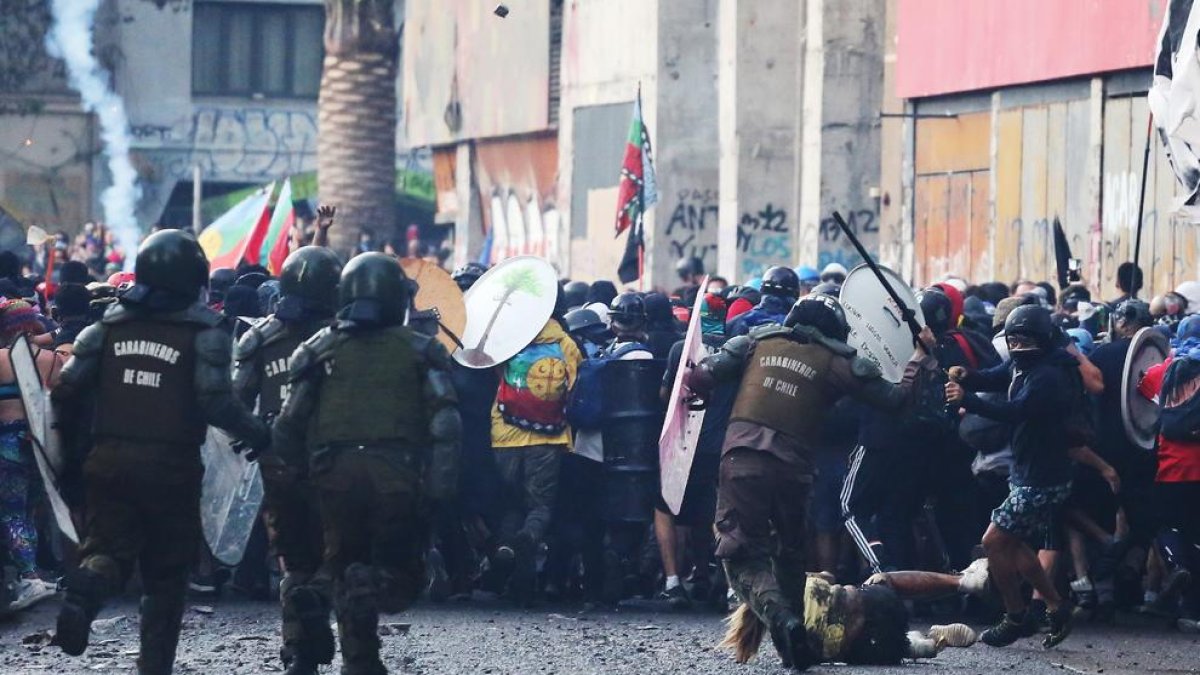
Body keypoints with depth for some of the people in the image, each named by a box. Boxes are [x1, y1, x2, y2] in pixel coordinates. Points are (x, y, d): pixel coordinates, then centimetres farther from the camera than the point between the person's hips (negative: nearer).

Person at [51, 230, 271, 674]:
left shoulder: (109, 325, 6)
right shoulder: (205, 332, -6)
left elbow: (68, 388, 2)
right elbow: (215, 400, -16)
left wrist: (64, 434, 20)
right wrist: (257, 434, -1)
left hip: (109, 459, 2)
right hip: (171, 466, -2)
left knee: (108, 550, 7)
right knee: (165, 572, 11)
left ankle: (82, 596, -27)